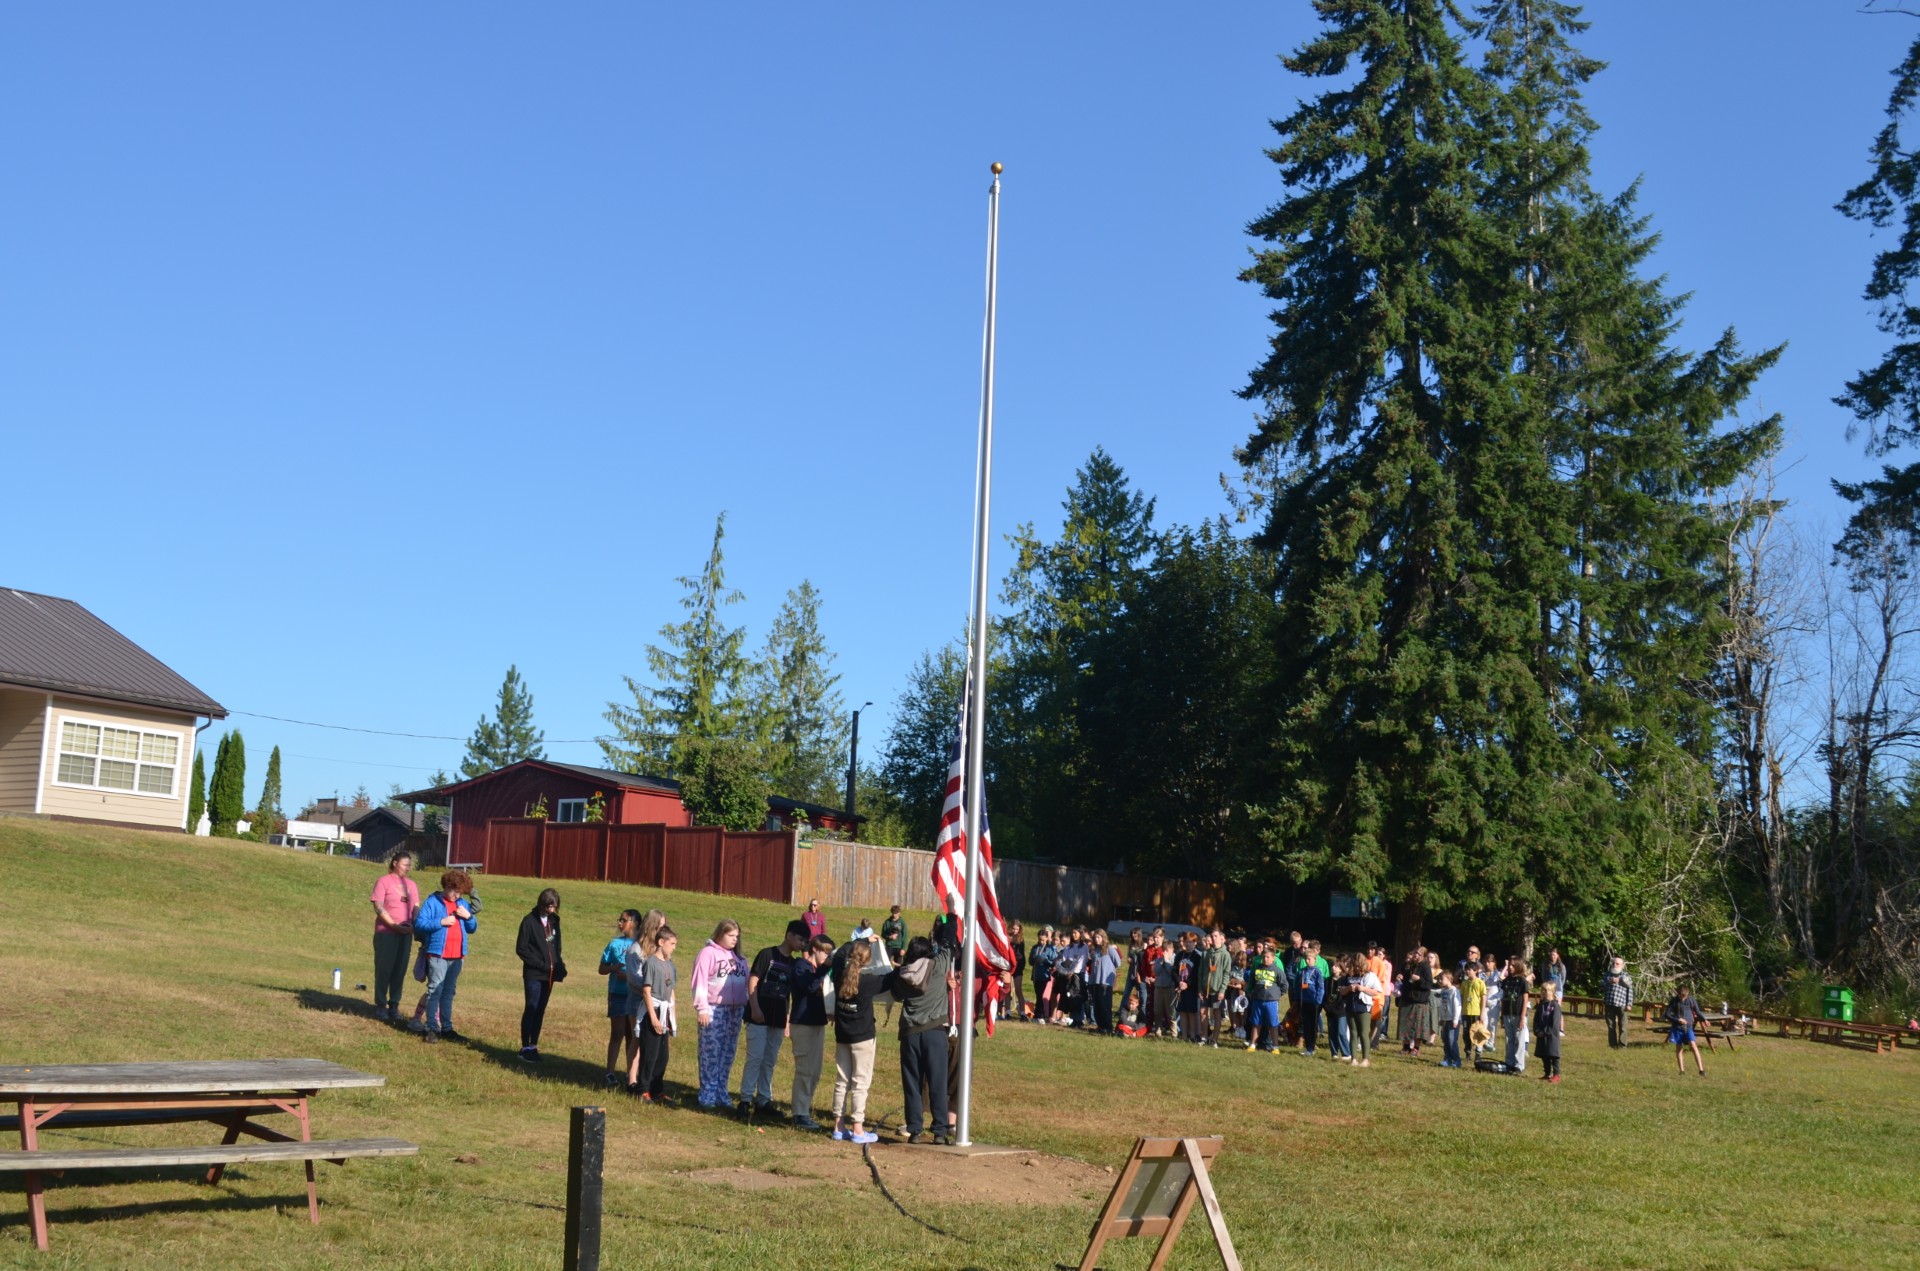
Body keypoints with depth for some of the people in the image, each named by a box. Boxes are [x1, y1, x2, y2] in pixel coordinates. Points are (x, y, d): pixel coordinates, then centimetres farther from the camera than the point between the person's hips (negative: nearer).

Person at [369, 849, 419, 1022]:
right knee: (384, 969, 1)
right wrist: (394, 925, -15)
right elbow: (379, 907, -9)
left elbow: (416, 908, 10)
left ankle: (394, 1006, 12)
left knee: (400, 970, 5)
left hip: (405, 933, 4)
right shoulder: (383, 881, -3)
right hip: (386, 932, -4)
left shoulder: (412, 885, 13)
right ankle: (380, 1005, 10)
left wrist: (413, 924, -9)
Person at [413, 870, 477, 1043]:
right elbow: (419, 924, -12)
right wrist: (442, 922, -17)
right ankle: (432, 1028, -3)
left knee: (448, 993, 11)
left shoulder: (463, 903, 13)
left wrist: (468, 916, -3)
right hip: (437, 955, -5)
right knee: (435, 991, -6)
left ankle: (447, 1028, 15)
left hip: (457, 956, 5)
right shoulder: (433, 901, -4)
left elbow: (472, 929, 16)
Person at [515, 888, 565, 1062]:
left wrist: (559, 965, 1)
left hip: (548, 975, 5)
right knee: (531, 1009, -5)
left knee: (540, 1010, 8)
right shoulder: (529, 921, -9)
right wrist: (540, 965, -15)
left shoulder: (554, 921, 8)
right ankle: (525, 1047, 2)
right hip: (533, 974, -5)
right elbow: (521, 948, -10)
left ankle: (533, 1046, 14)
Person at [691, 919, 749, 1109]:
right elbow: (700, 982, -9)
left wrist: (745, 1006, 11)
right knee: (710, 1054, -3)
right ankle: (707, 1095, 2)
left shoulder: (738, 957, 16)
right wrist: (701, 1008, -14)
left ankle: (721, 1093, 15)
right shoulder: (708, 953, -5)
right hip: (714, 1010, -6)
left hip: (735, 1011, 6)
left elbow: (745, 982, 17)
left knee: (727, 1055, 8)